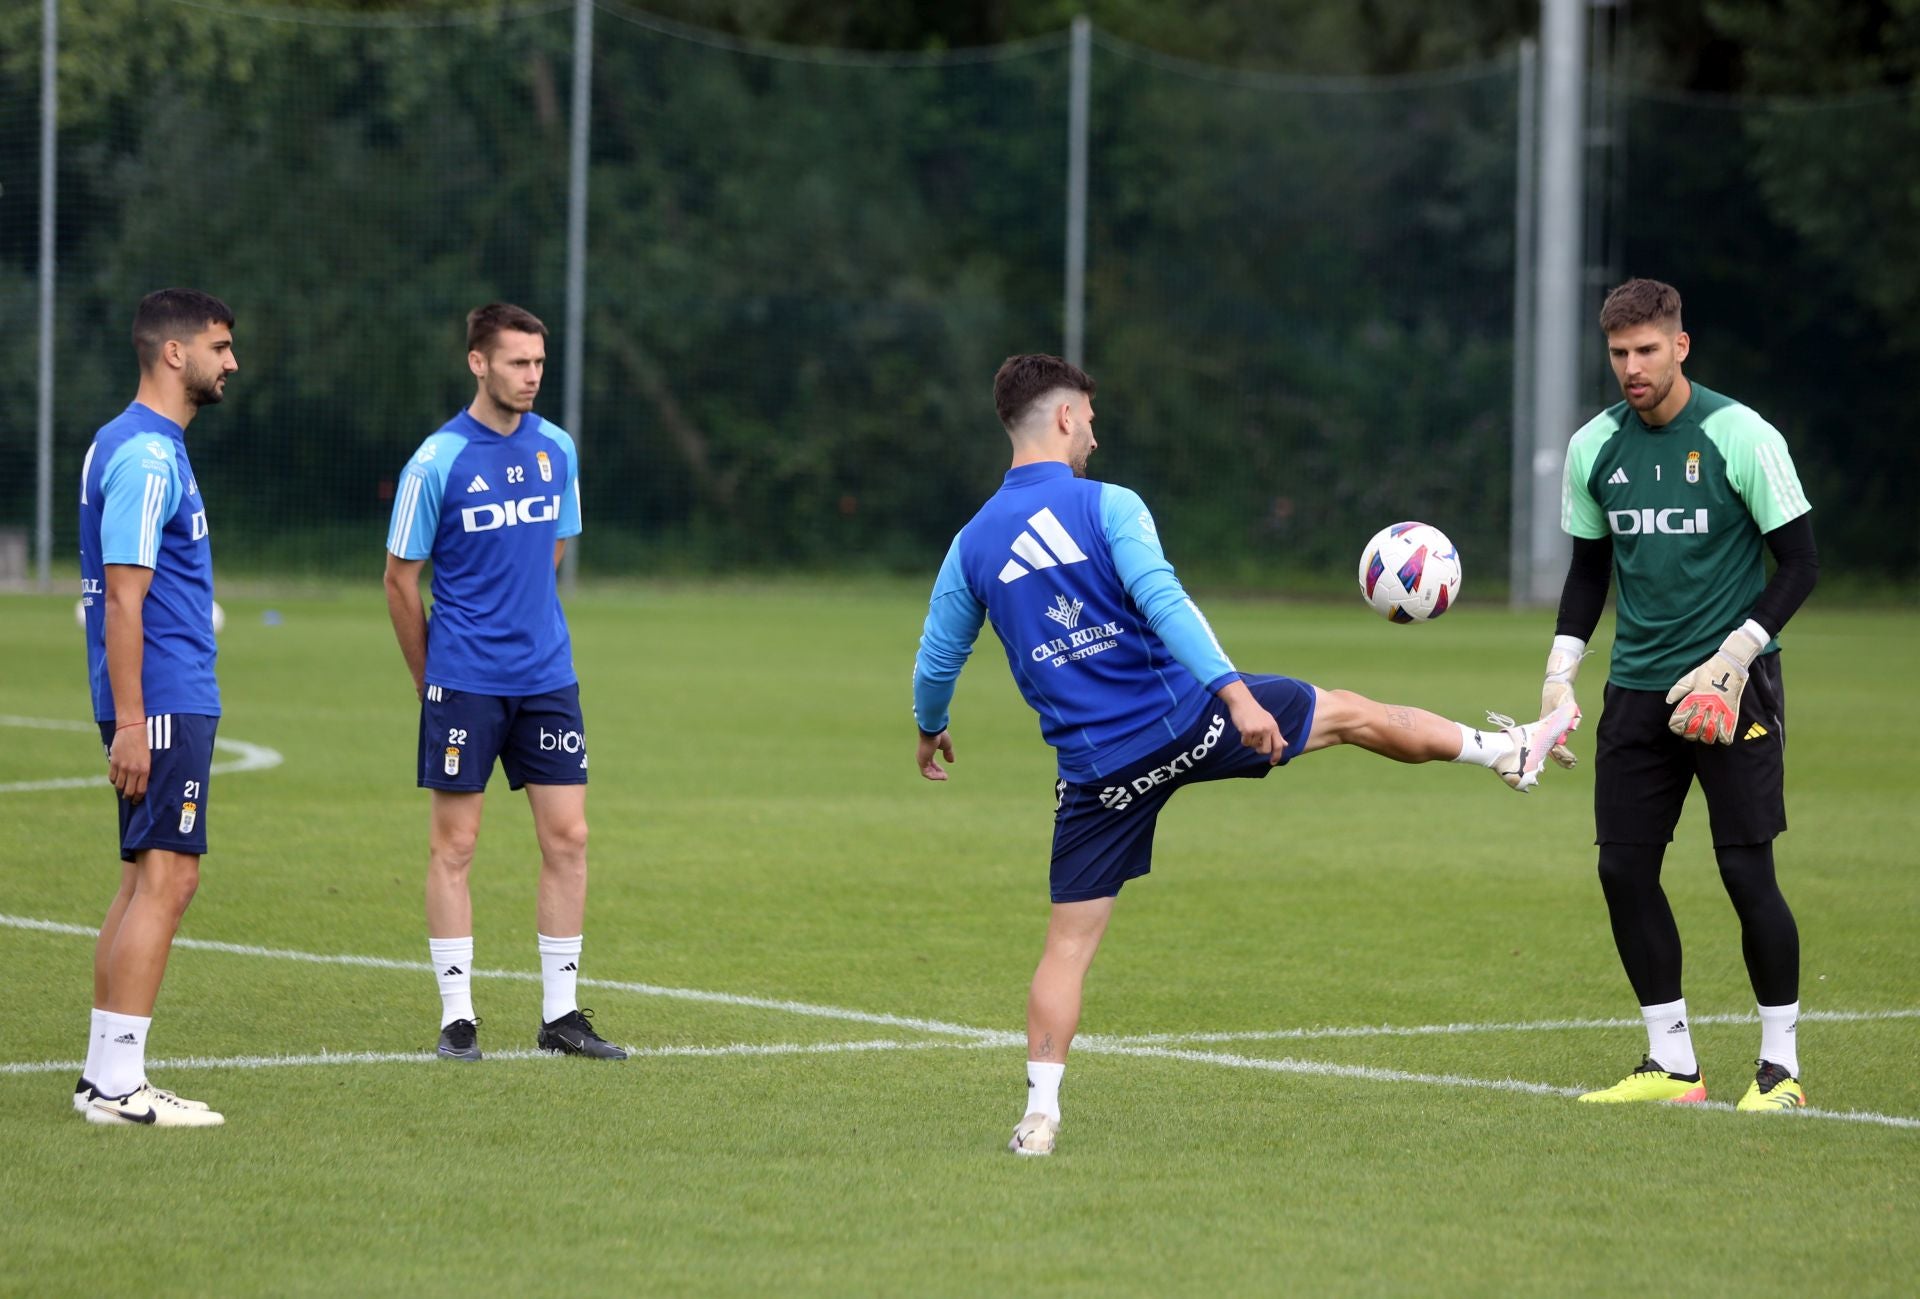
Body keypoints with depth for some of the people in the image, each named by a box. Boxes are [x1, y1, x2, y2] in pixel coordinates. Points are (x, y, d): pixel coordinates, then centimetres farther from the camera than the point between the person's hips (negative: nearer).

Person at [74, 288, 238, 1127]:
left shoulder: (139, 446, 16)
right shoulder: (146, 456, -15)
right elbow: (123, 598, -19)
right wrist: (130, 724, -22)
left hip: (170, 702, 10)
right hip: (165, 703, -10)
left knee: (148, 881, 11)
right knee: (165, 879, -10)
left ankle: (104, 1073, 14)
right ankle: (118, 1084, -10)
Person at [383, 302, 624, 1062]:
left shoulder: (556, 451, 6)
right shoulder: (437, 462, -9)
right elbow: (401, 579, -2)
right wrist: (428, 677, 4)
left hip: (547, 677, 5)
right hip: (464, 681, -5)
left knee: (566, 836, 2)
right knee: (454, 842, 0)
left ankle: (561, 1015, 10)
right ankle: (457, 1017, 7)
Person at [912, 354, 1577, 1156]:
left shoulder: (972, 545, 5)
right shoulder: (1107, 507, -8)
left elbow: (936, 662, 12)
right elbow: (1162, 602, -23)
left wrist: (930, 731, 33)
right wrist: (1234, 694, -30)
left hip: (1097, 769, 3)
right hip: (1183, 719, -3)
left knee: (1069, 941, 8)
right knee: (1349, 714, 19)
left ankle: (1039, 1116, -2)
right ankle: (1509, 751, 36)